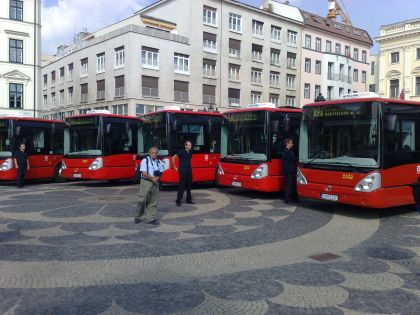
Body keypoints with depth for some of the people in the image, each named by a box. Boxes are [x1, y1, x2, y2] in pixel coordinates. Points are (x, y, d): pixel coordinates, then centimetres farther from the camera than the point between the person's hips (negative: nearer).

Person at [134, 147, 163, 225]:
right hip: (146, 182, -5)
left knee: (153, 202, 5)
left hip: (155, 183, 5)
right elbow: (144, 173, -12)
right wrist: (152, 178, -13)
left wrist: (157, 178, -10)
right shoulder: (145, 160, -5)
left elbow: (160, 173, 10)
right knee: (142, 200, -4)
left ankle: (151, 218, 11)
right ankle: (138, 217, 12)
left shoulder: (159, 162, 11)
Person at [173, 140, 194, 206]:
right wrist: (175, 167, -6)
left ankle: (189, 200, 20)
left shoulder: (190, 152, 10)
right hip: (182, 171, -7)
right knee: (181, 186, -6)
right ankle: (178, 201, -2)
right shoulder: (181, 151, -9)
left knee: (189, 185, 11)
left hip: (189, 171, 7)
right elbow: (173, 158, -9)